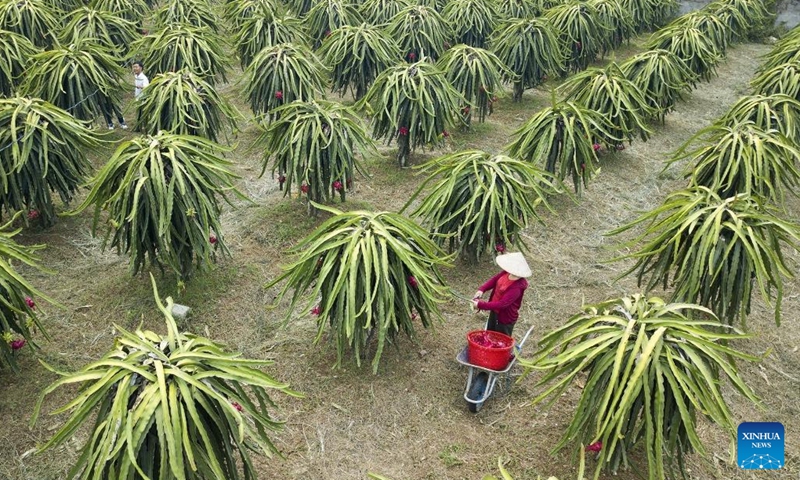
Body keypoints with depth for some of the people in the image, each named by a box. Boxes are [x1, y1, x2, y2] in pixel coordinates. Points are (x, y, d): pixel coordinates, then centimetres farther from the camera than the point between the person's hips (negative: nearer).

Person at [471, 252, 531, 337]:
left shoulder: (516, 287, -35)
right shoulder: (507, 273, -13)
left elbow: (501, 304, -37)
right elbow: (494, 279, 2)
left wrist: (480, 305, -34)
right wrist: (482, 290, -14)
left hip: (505, 318, -8)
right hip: (495, 311, 8)